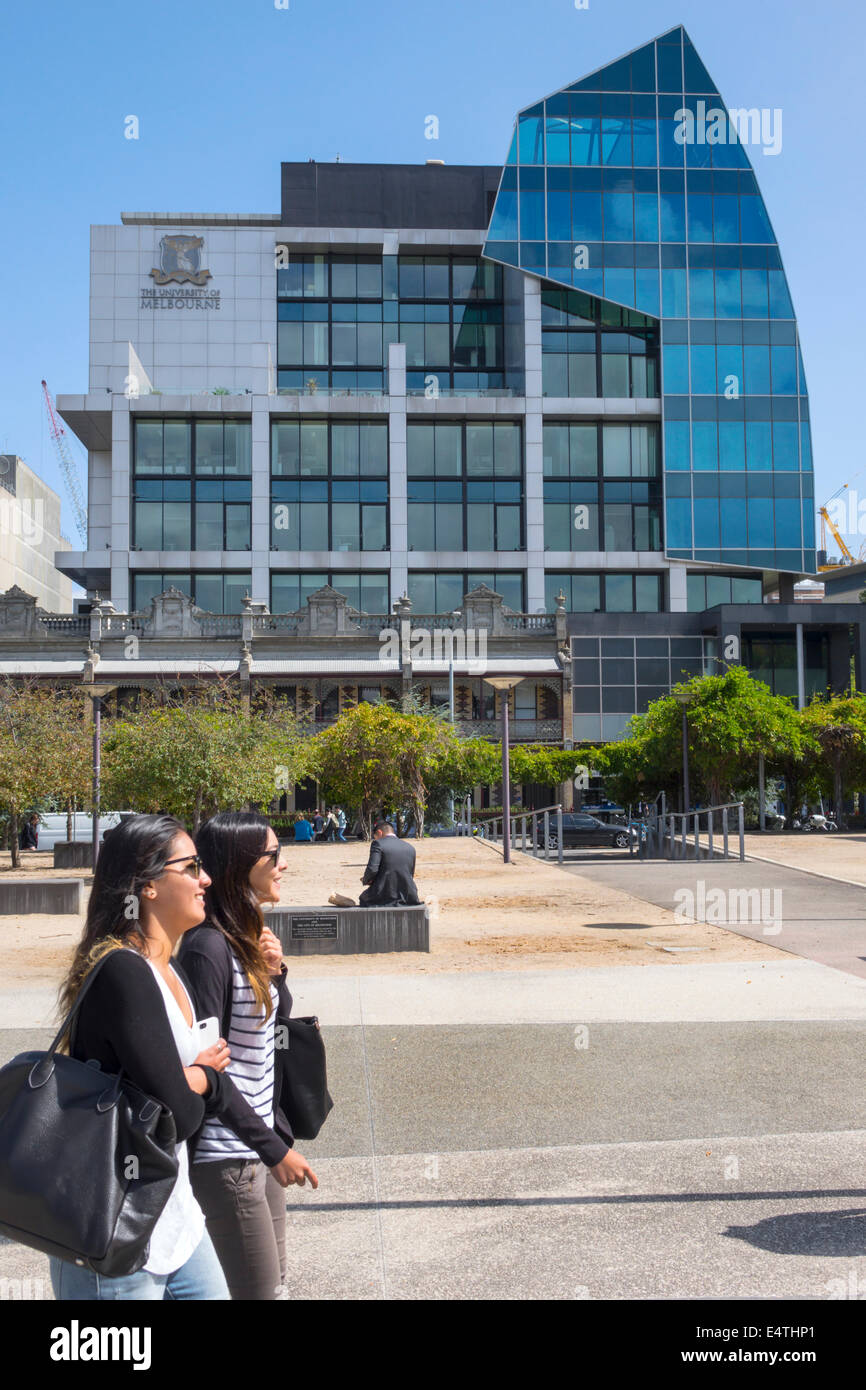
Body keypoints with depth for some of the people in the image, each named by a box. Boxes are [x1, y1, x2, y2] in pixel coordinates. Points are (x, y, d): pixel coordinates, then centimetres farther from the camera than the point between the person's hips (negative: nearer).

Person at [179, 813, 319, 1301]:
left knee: (274, 1281, 20)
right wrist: (274, 1148, -18)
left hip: (260, 1140, 9)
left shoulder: (250, 935, 7)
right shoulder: (209, 946, -20)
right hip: (227, 1155, -9)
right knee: (258, 1291, 2)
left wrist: (276, 971, -2)